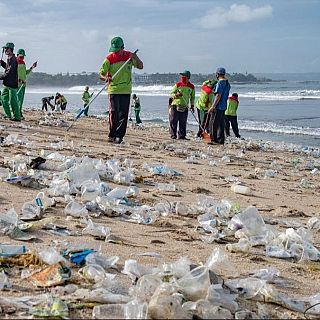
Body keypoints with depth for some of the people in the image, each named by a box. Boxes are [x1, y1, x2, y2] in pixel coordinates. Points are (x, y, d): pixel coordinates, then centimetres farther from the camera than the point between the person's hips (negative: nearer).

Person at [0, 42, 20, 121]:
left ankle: (17, 117, -2)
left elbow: (9, 72, -21)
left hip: (12, 84, -10)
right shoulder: (9, 59, 15)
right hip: (7, 84, 10)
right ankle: (8, 115, 21)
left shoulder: (13, 59, -16)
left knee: (12, 101, -7)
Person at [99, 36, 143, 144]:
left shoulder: (129, 56, 4)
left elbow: (140, 66, 7)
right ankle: (112, 135, -2)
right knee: (114, 113, -10)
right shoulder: (109, 58, -4)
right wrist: (105, 78, -28)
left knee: (124, 114, 2)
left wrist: (135, 58, -11)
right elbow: (101, 73, -5)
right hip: (114, 89, -3)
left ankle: (119, 136, 7)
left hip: (126, 90, 3)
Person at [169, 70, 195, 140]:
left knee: (183, 122, 4)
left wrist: (192, 106, 11)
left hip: (184, 107, 2)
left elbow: (192, 97, 17)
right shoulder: (178, 84, -1)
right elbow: (171, 94, 2)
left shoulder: (191, 87, 5)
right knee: (173, 121, -3)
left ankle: (181, 135, 12)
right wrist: (176, 95, -18)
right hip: (175, 105, -2)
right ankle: (173, 135, 4)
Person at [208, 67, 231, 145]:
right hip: (223, 107, 9)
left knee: (213, 124, -5)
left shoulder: (220, 82, -14)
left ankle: (214, 140, -7)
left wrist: (213, 107, -20)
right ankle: (221, 140, 14)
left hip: (218, 107, -9)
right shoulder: (227, 83, 14)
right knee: (221, 124, 12)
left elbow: (218, 96, -20)